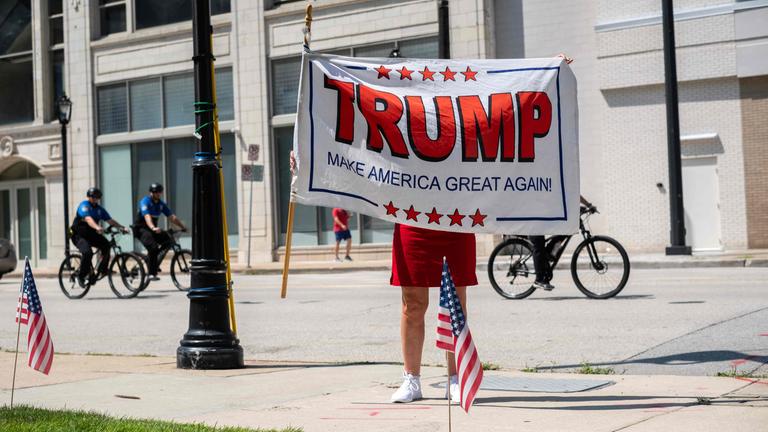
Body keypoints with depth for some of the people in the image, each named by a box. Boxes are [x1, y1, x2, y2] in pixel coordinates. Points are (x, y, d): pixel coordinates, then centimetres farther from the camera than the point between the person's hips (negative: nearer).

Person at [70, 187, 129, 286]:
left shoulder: (99, 209, 9)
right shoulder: (84, 206, -13)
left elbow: (110, 220, 1)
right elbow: (88, 219, -31)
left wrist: (122, 227, -15)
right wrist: (97, 227, -50)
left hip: (91, 234, 6)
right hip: (79, 235, -6)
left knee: (106, 245, -21)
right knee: (88, 252, -30)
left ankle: (103, 270, -9)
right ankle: (81, 276, -12)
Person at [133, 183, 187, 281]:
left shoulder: (161, 204, 5)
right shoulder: (145, 201, -16)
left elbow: (172, 217, 0)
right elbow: (147, 216, -33)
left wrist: (182, 226, -12)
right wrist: (153, 228, -49)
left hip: (153, 229, 7)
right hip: (141, 228, -7)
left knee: (168, 239, -14)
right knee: (153, 247, -28)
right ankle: (151, 274, -24)